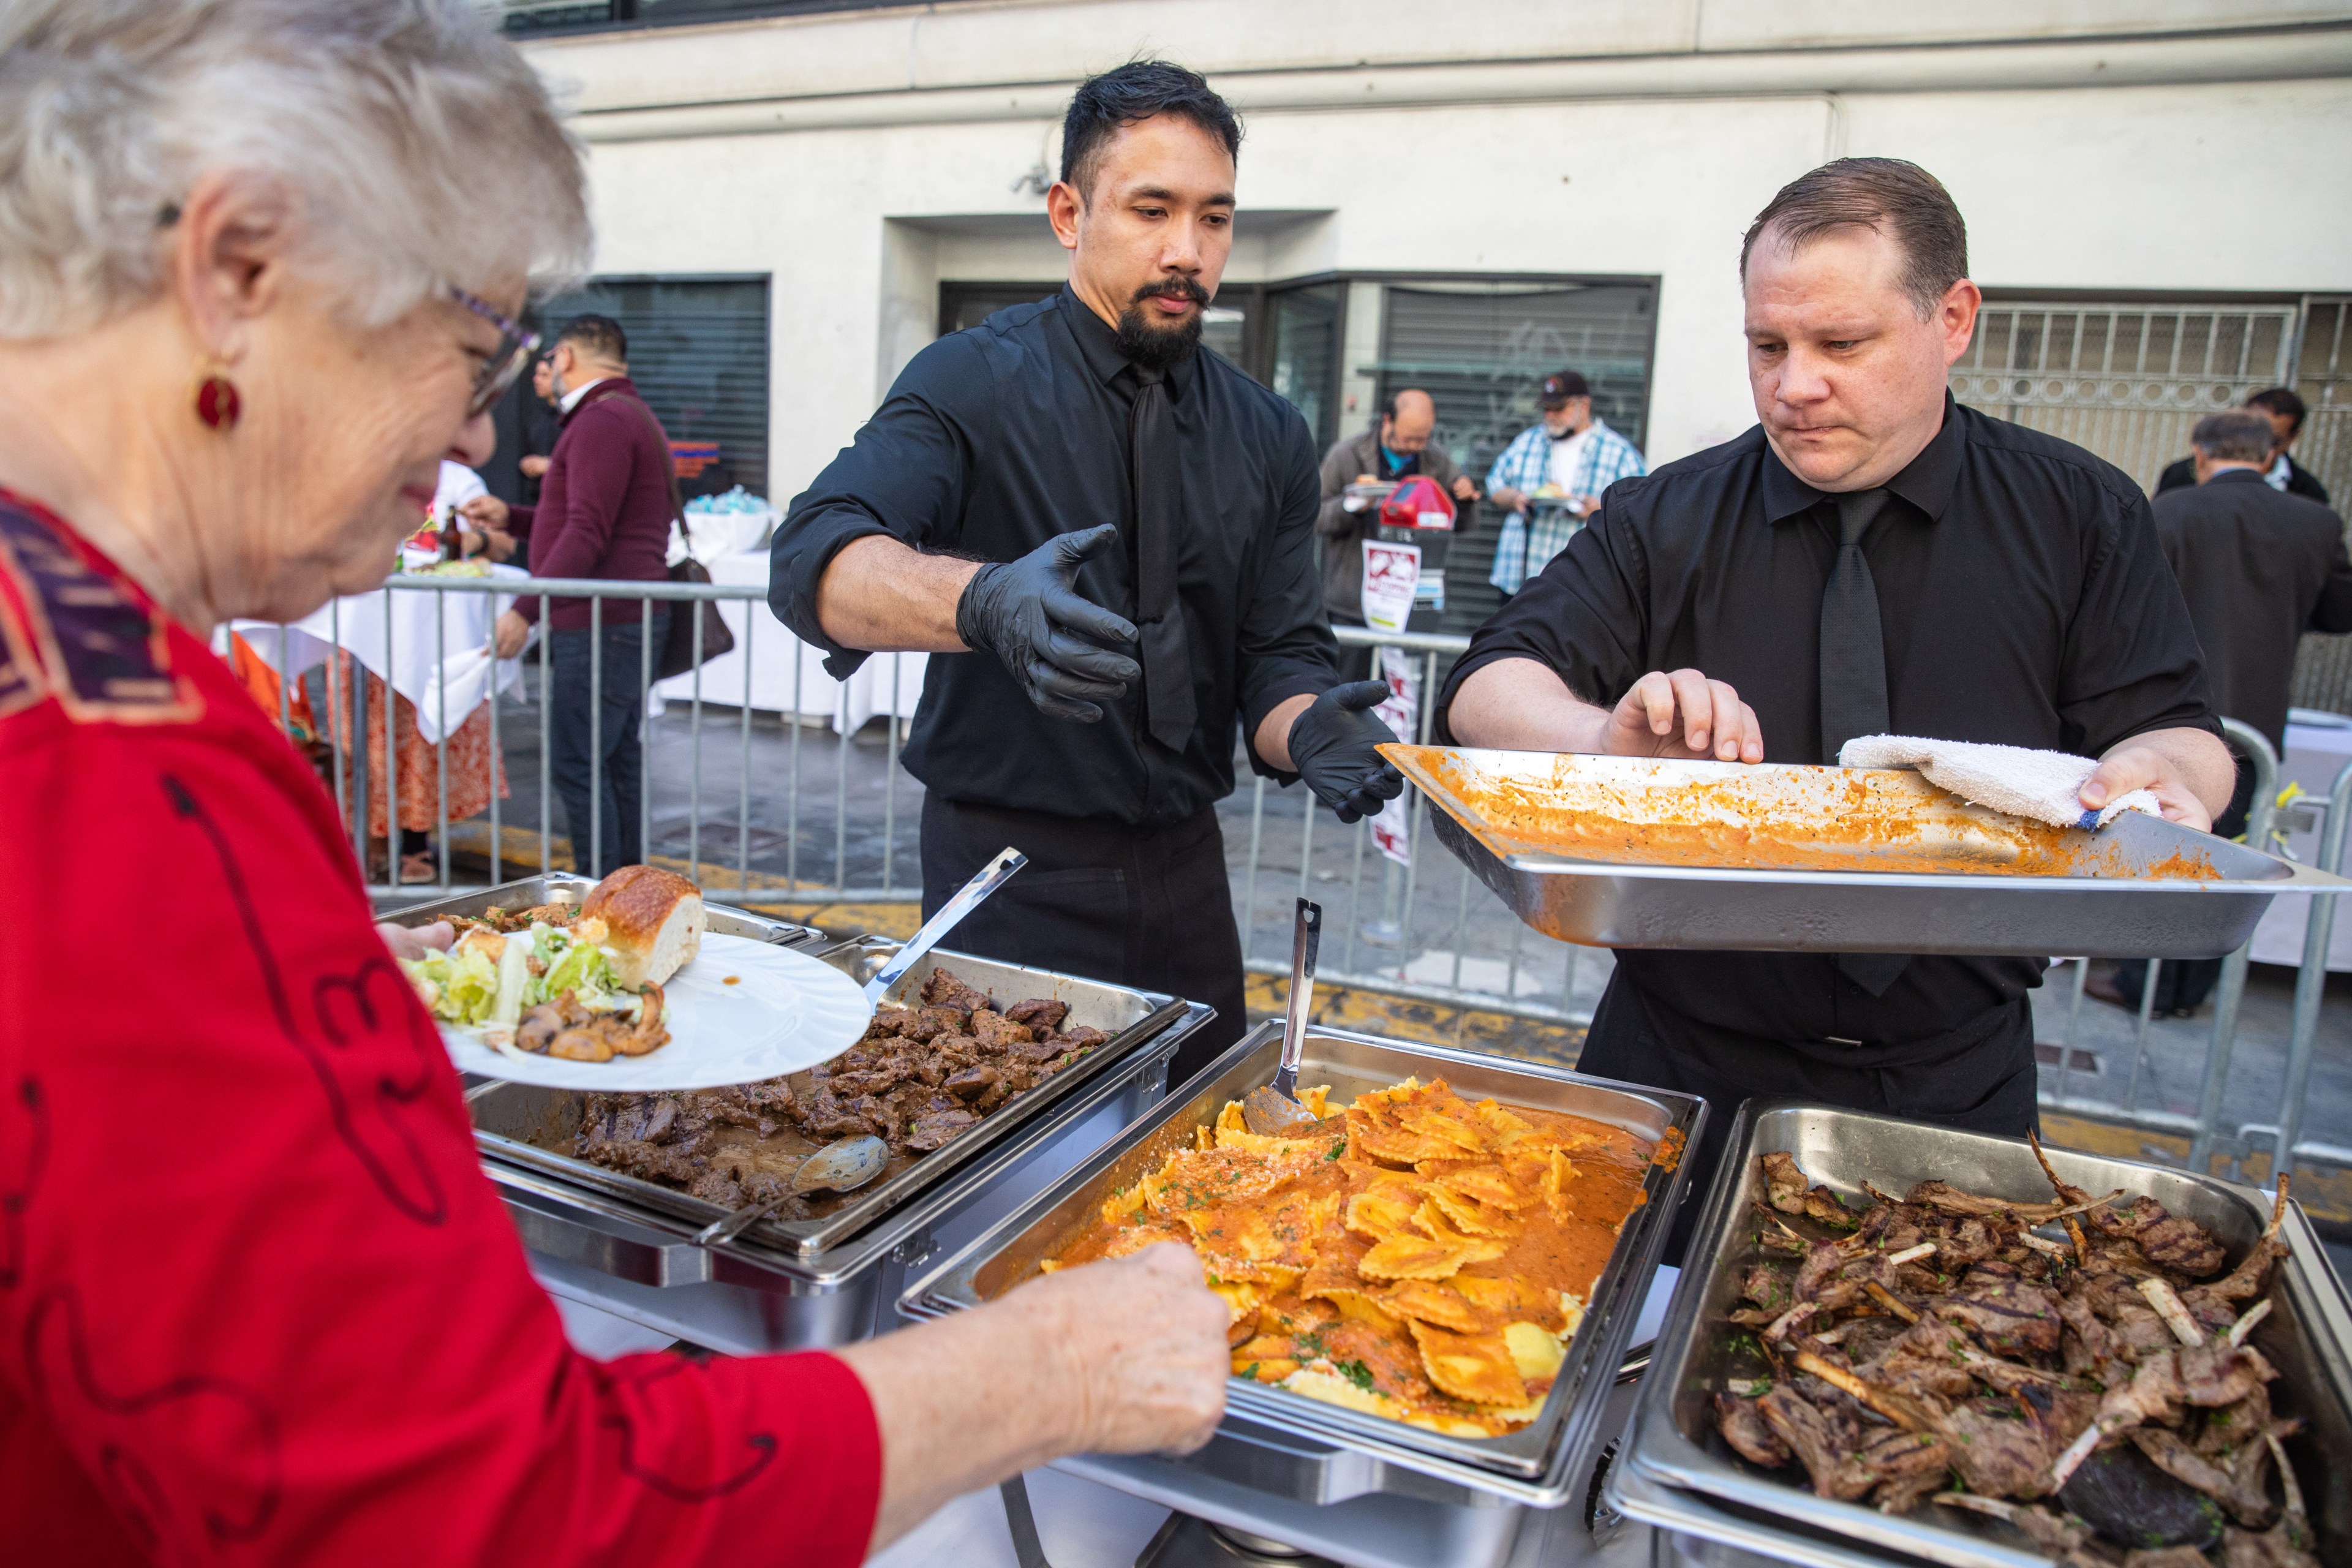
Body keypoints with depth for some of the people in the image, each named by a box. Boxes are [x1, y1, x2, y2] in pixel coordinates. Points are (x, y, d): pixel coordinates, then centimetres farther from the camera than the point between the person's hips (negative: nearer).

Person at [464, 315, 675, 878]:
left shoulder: (602, 420, -12)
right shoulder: (634, 415, 23)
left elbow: (587, 534, -21)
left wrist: (525, 610, -20)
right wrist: (510, 518, 23)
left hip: (603, 622, -11)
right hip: (629, 617, 11)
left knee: (576, 763, -9)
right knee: (619, 762, 12)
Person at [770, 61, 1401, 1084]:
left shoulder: (1270, 436, 5)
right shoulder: (974, 383, -9)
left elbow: (1278, 654, 3)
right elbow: (814, 562, -24)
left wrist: (1308, 730, -21)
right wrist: (982, 598, -45)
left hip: (1186, 878, 5)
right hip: (1010, 878, -4)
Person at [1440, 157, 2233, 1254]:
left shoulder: (2081, 518, 2)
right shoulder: (1665, 523, -1)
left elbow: (2172, 729, 2)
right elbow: (1487, 692, -8)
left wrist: (2162, 771, -23)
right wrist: (1611, 737, -30)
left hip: (1953, 1088, 1)